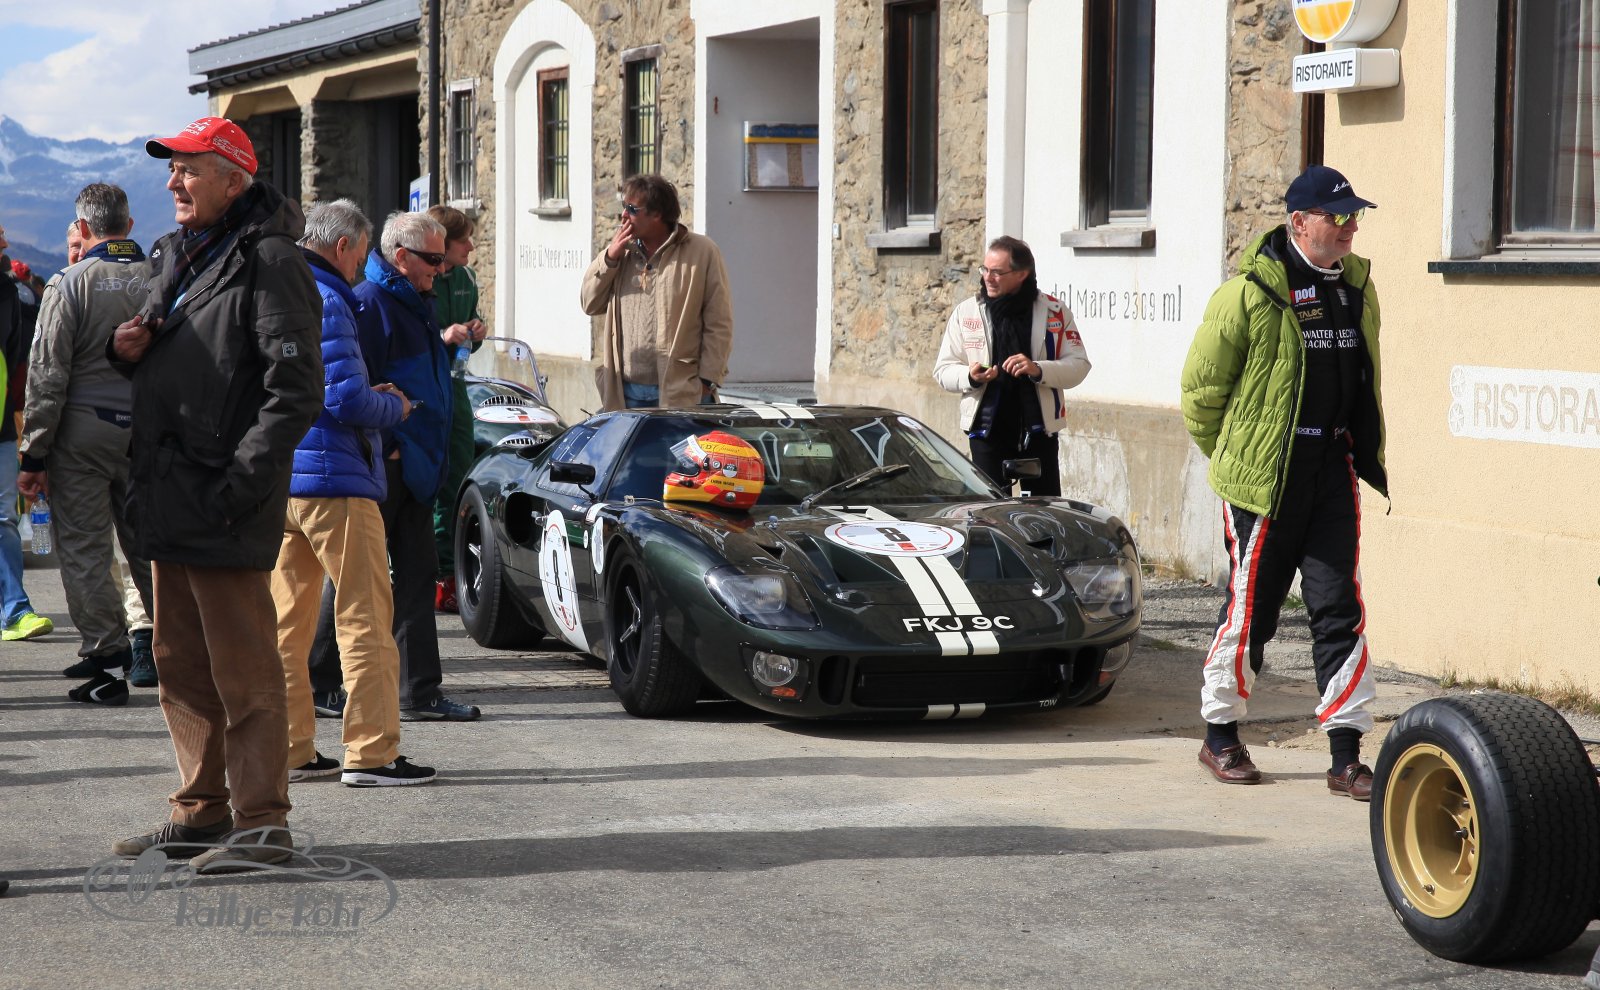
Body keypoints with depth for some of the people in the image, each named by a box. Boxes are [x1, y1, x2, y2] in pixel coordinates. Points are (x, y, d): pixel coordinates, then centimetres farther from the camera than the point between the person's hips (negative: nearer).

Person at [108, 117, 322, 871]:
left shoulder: (267, 261, -10)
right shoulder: (173, 257, 17)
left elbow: (296, 388, -17)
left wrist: (242, 483, -20)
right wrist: (126, 350, 4)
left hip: (223, 505, -9)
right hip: (168, 498, 9)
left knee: (243, 666, -5)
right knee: (182, 666, 15)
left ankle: (262, 821, 0)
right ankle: (203, 810, 24)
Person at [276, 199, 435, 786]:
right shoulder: (324, 303, -13)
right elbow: (344, 398, -20)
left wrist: (372, 400, 17)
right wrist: (393, 408, -1)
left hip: (279, 482, 9)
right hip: (331, 478, -9)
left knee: (287, 619, 11)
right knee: (365, 615, -4)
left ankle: (290, 749, 15)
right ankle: (371, 752, -4)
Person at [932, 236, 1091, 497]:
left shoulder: (1054, 312, 3)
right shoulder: (965, 312, 6)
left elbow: (1079, 365, 1)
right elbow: (943, 370, 9)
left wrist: (1038, 370, -17)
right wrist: (969, 377, -14)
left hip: (1038, 430, 0)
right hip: (987, 431, 1)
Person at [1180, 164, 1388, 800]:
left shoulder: (1357, 286, 10)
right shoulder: (1250, 292, -11)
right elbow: (1201, 384, -4)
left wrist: (1367, 454, 17)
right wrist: (1232, 456, 4)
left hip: (1334, 474, 5)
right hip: (1263, 482, -5)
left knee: (1340, 608, 1)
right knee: (1249, 607, 4)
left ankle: (1346, 756, 4)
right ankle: (1220, 738, 22)